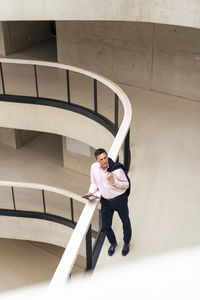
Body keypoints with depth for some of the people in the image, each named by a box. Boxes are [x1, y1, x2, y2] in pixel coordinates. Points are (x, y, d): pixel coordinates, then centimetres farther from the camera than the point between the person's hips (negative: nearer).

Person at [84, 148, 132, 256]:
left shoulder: (116, 169, -25)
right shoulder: (94, 167, -11)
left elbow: (126, 185, -15)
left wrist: (113, 181, -30)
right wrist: (91, 192, -11)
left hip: (119, 200, -4)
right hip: (105, 201, 4)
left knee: (125, 222, 18)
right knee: (105, 226, 14)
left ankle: (126, 243, 45)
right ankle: (113, 243, 44)